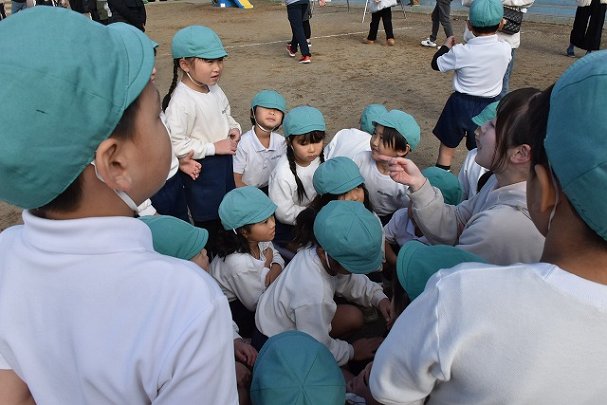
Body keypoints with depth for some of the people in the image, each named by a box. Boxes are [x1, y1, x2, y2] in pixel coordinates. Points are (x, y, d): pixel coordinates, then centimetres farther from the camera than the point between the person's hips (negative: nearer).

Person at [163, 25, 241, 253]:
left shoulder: (214, 89, -1)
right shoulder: (181, 102, -28)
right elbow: (176, 145, -29)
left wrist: (234, 128, -4)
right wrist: (214, 147, -24)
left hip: (224, 160, 9)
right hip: (201, 168, -8)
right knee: (207, 219, 10)